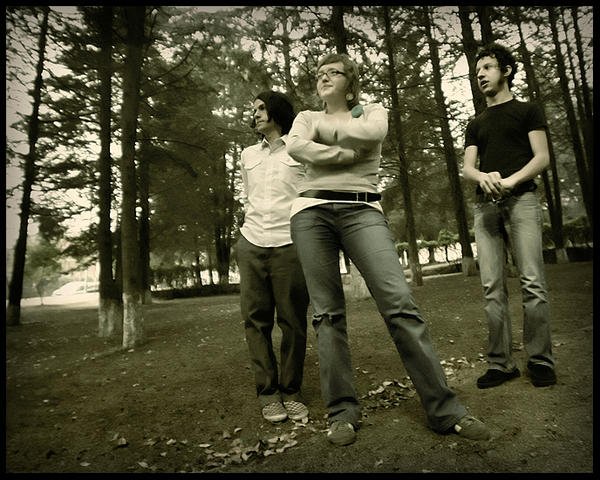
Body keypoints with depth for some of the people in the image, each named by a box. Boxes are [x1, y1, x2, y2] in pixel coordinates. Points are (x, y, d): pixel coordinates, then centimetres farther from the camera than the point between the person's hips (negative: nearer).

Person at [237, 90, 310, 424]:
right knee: (256, 319, 1)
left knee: (293, 321, -1)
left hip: (289, 244, -4)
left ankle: (291, 392, 14)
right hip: (251, 243, 4)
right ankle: (268, 392, 13)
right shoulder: (248, 154, 22)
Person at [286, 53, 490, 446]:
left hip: (362, 211, -1)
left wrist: (324, 127, 5)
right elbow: (296, 148, -2)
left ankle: (444, 409, -5)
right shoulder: (307, 117, 22)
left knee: (400, 303, -15)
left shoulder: (372, 111, 19)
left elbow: (371, 132, -7)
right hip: (312, 211, 2)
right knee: (327, 313, -2)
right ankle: (342, 412, 7)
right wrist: (349, 153, -5)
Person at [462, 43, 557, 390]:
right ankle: (501, 363, 1)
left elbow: (542, 158, 3)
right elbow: (468, 168, 12)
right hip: (485, 206, 3)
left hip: (521, 199, -3)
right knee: (493, 287, -3)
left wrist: (510, 180, -16)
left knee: (533, 282, -10)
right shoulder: (476, 124, 24)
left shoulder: (528, 111, 15)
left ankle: (541, 360, 1)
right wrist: (483, 177, -12)